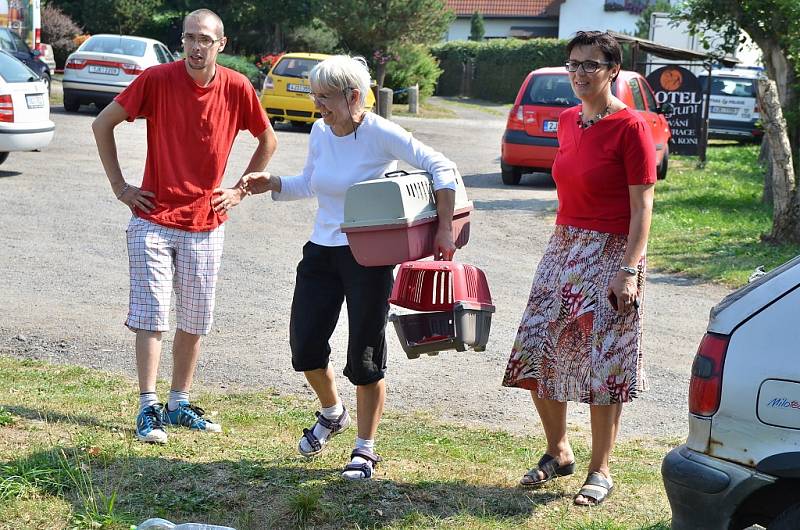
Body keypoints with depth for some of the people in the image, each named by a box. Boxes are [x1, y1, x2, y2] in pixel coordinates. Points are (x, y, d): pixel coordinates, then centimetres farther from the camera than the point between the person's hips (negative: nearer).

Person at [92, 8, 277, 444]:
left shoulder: (237, 88, -4)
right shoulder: (156, 79, -10)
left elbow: (268, 141, 13)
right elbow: (103, 124, 0)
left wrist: (239, 190, 6)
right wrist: (120, 187, -2)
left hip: (206, 225, 3)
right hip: (153, 220, -3)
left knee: (194, 322, 10)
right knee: (151, 317, -4)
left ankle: (179, 404, 22)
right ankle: (148, 408, 2)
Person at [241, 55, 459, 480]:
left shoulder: (381, 134, -14)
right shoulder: (320, 132, 4)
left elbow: (440, 168, -13)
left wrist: (444, 229, -18)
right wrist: (273, 184, 0)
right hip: (321, 251, 6)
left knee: (365, 356, -1)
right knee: (304, 345, 5)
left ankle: (365, 449, 15)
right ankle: (332, 412, 36)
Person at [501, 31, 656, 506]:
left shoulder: (630, 127, -12)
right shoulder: (568, 121, 9)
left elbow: (642, 207, -14)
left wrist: (629, 270, -20)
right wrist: (563, 246, 16)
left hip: (611, 254, -7)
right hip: (564, 248, 7)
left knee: (603, 365, -1)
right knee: (536, 354, 5)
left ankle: (601, 471, 13)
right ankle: (559, 452, 25)